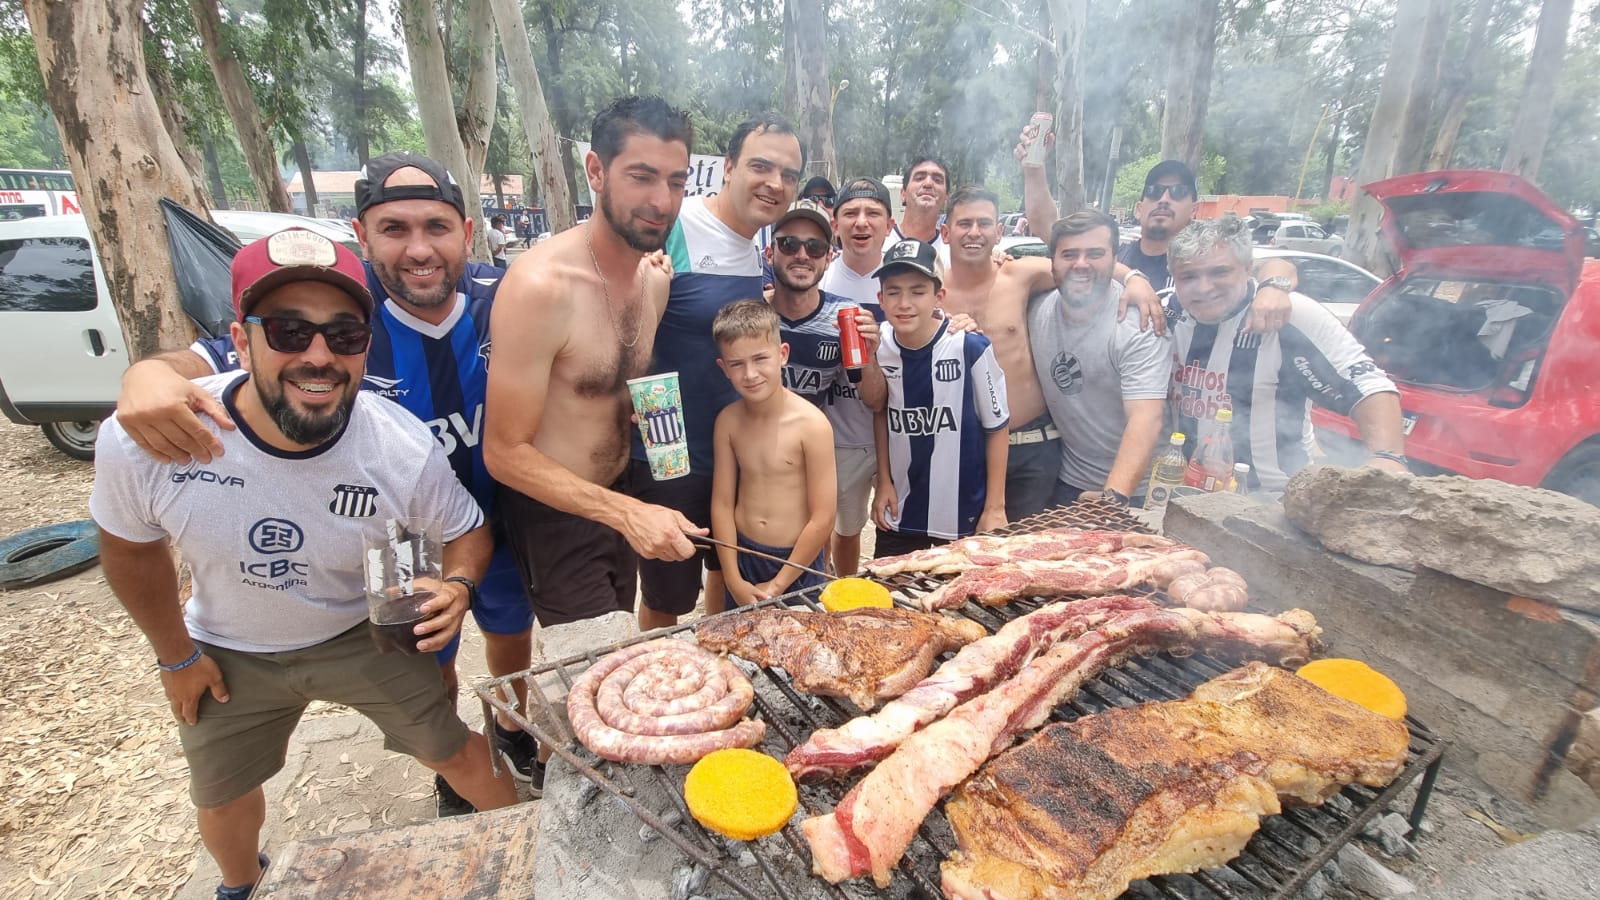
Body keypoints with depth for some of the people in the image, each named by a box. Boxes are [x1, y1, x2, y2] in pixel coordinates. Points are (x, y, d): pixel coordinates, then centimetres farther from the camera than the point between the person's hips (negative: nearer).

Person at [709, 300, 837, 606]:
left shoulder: (812, 424, -18)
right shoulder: (728, 420, -5)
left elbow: (823, 519, -16)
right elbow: (722, 503, -1)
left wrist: (776, 586, -10)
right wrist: (734, 581, -5)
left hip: (797, 563, -3)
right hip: (742, 555, 3)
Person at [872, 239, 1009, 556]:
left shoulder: (971, 347, -16)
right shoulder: (878, 349, -6)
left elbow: (996, 427, -7)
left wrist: (995, 508, -6)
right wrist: (883, 482, 7)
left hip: (964, 517, -3)